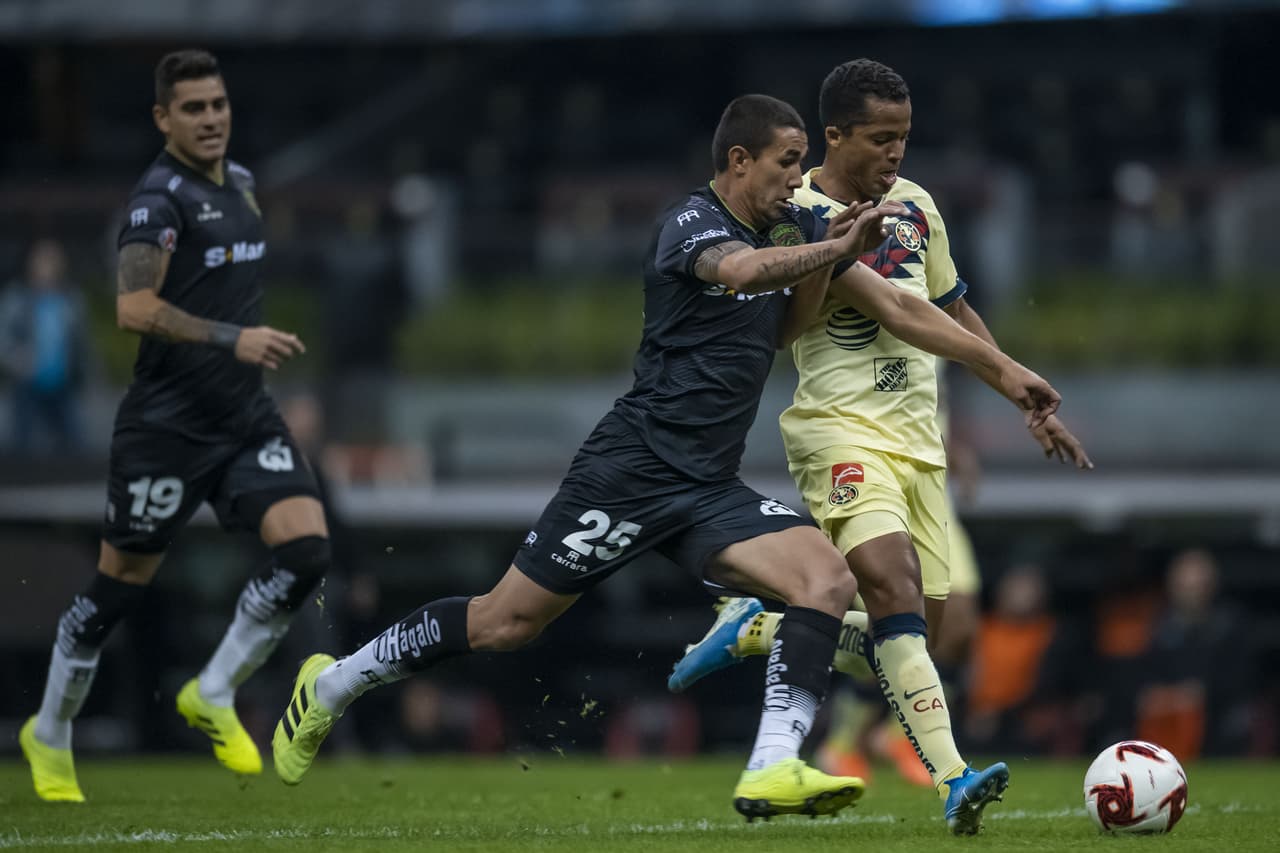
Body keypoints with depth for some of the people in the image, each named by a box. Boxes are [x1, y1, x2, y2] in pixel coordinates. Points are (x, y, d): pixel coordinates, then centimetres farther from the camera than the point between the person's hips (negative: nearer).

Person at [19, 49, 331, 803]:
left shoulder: (240, 183, 11)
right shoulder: (160, 197, -15)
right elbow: (135, 308, -28)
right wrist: (232, 338, -34)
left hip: (246, 416, 7)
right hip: (168, 424, -7)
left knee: (307, 548, -12)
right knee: (120, 588, 3)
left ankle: (215, 694, 6)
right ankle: (50, 736, 24)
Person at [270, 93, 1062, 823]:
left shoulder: (792, 227, 12)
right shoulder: (692, 222, -11)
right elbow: (739, 270, -35)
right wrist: (833, 249, -38)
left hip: (710, 490, 7)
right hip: (634, 470, -7)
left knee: (830, 579, -16)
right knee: (502, 624, -2)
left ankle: (773, 768, -25)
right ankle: (332, 684, 19)